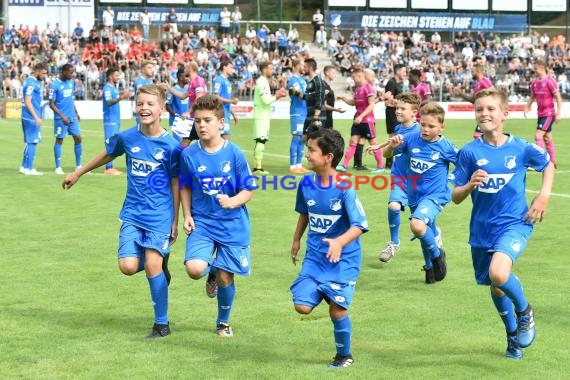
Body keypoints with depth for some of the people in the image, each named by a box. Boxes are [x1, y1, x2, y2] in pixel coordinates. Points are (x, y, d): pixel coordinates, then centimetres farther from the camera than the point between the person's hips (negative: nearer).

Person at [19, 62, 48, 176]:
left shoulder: (35, 82, 14)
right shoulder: (31, 83, -16)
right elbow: (27, 102, -20)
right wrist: (36, 117, -22)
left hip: (33, 118, 10)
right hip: (31, 118, -10)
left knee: (31, 142, 15)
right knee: (32, 142, -4)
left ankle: (24, 167, 20)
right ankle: (28, 169, 1)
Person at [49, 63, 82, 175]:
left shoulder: (72, 82, 7)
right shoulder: (54, 85, -13)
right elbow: (51, 104, -12)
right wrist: (62, 116, -19)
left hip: (72, 117, 6)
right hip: (61, 118, -6)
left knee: (78, 138, 4)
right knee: (59, 140, 1)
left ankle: (78, 166, 11)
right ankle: (58, 167, 8)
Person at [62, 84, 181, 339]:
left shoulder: (171, 146, -10)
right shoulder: (126, 138, -2)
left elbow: (176, 184, -2)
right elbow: (107, 155, 18)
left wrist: (175, 221, 0)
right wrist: (78, 173, 30)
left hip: (160, 215, -3)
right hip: (132, 213, 3)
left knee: (152, 265, -10)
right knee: (128, 266, -11)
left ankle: (162, 324, 6)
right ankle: (159, 262, 24)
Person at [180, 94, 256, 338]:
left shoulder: (235, 154, -10)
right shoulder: (189, 155, -5)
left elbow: (248, 190, -5)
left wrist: (233, 201, -25)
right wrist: (187, 216, 1)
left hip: (232, 224, -1)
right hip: (202, 222, 1)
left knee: (225, 277, 4)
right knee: (194, 269, -21)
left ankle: (223, 322, 31)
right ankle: (212, 273, 18)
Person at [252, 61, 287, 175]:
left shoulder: (263, 82, 17)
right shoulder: (262, 82, -14)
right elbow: (266, 100, -21)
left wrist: (277, 95, 9)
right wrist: (276, 96, -8)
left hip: (264, 115, 10)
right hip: (261, 115, -10)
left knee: (261, 140, 10)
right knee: (261, 140, -11)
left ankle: (257, 167, 12)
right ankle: (258, 167, -12)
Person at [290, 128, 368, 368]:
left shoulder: (344, 188, -18)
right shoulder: (307, 183, -2)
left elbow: (359, 225, -20)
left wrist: (340, 242, -36)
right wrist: (296, 240, 24)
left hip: (343, 258, -4)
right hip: (315, 256, 4)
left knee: (337, 310, -4)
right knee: (302, 306, -10)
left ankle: (344, 355, 20)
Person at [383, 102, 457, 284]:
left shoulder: (446, 147, -13)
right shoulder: (411, 139, -6)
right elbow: (387, 154, 2)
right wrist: (392, 146, -19)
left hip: (435, 195, -5)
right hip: (415, 196, 5)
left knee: (417, 225, -29)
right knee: (426, 234, 20)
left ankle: (437, 254, -3)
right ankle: (430, 267, 43)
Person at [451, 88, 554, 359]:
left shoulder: (521, 149, -7)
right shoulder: (470, 152, -7)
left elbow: (548, 165, 14)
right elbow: (456, 197, -4)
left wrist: (544, 196, 0)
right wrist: (470, 185, -25)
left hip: (515, 223, -3)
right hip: (482, 229, 3)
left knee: (498, 273, -29)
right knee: (495, 287, 16)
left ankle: (524, 312, 2)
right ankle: (513, 334, 43)